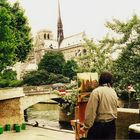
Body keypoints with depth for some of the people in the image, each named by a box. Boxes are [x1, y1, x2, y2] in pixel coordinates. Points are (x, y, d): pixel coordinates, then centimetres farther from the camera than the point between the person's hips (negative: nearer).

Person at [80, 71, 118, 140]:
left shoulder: (96, 92, -13)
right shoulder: (114, 92, 5)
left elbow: (91, 112, -15)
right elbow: (115, 110, 12)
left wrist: (85, 127, -10)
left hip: (98, 125, -5)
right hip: (111, 125, 6)